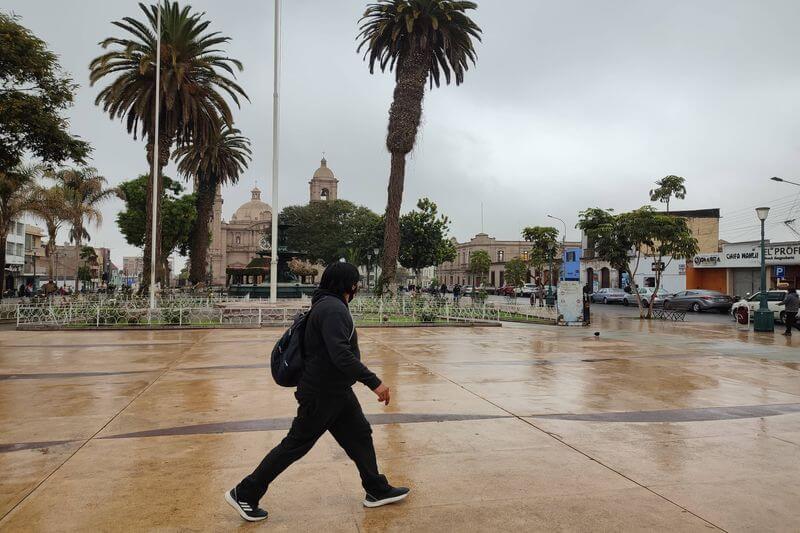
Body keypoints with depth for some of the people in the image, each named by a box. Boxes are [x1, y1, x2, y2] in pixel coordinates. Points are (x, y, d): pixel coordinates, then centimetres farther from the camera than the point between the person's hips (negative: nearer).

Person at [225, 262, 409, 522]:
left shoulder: (329, 305, 10)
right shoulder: (333, 308, -23)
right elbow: (341, 354, -33)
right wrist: (374, 382, -31)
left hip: (337, 391, 10)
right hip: (321, 394, -10)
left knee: (360, 435, 16)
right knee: (295, 445, 2)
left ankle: (377, 491, 30)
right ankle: (244, 494, 15)